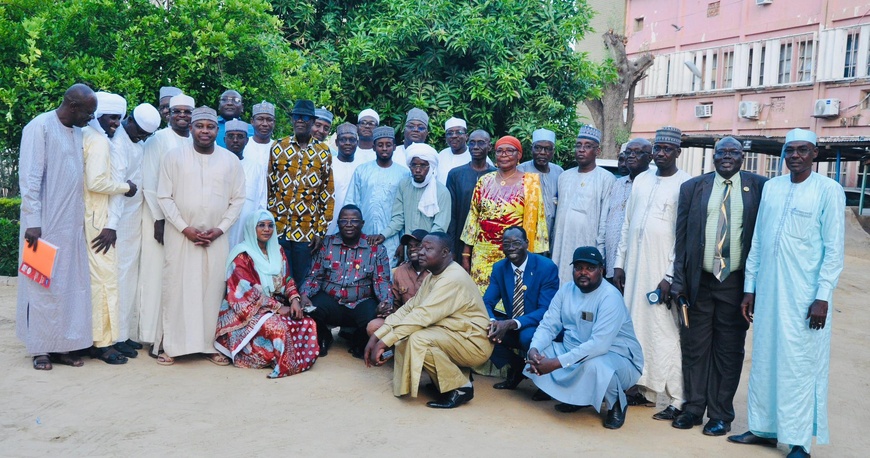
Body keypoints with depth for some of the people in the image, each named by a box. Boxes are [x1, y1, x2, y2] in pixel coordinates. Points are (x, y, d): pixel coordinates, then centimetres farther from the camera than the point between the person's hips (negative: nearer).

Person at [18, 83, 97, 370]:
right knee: (43, 284, 1)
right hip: (46, 224, -7)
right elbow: (29, 178, -13)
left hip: (72, 224, 7)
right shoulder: (40, 127, -9)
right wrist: (33, 222, -17)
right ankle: (40, 348, 12)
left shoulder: (78, 132, 12)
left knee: (72, 284, 7)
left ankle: (62, 344, 16)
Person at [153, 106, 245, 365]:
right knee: (177, 288, 0)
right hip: (181, 235, -1)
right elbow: (164, 197, -2)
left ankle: (211, 345, 12)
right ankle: (169, 345, 9)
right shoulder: (174, 157, 1)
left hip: (216, 237, 1)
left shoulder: (230, 160, 4)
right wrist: (185, 228, -10)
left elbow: (238, 199, 5)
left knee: (213, 289, 2)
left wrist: (220, 229, -6)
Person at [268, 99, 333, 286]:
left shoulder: (323, 152, 3)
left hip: (307, 231, 0)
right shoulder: (278, 147, 4)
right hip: (277, 227, 1)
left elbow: (327, 195, 3)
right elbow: (268, 187, 6)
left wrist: (321, 231, -1)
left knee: (302, 281, 7)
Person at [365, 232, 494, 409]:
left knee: (418, 339, -28)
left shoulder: (453, 279, -23)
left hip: (473, 343, -9)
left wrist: (384, 343, -28)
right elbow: (408, 309, 2)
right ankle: (455, 373, 6)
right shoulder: (433, 276, 7)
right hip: (452, 337, 10)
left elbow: (422, 315, -30)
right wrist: (376, 337, -8)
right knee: (403, 337, -2)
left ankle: (460, 387, -11)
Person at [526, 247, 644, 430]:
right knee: (538, 353, -11)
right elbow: (548, 325, -3)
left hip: (617, 358, -6)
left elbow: (599, 344, -32)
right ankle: (579, 396, 11)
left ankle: (617, 404, -3)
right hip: (576, 354, 7)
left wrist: (557, 363, -36)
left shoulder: (610, 297, -22)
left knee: (593, 365, -38)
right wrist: (534, 350, -25)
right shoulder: (566, 290, -1)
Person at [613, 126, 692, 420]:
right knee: (634, 328, 9)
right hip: (634, 268, 6)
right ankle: (643, 388, 20)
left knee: (665, 333, -5)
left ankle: (678, 401, 3)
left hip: (661, 272, -6)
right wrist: (619, 263, 11)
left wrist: (670, 277, -14)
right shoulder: (641, 180, 12)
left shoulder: (685, 185, -6)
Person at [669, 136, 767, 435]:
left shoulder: (759, 187, 1)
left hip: (736, 282, -1)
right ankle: (693, 408, 22)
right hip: (699, 280, 1)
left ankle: (721, 414, 20)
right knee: (695, 347, 8)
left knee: (729, 351, 8)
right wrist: (678, 280, -1)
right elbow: (681, 237, 4)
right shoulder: (693, 187, 5)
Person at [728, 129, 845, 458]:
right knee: (764, 360, 11)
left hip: (805, 296, -5)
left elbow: (834, 249, -7)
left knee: (799, 366, 2)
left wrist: (823, 297, -12)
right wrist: (749, 288, 10)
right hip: (767, 291, 5)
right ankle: (764, 427, 25)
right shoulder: (771, 187, 8)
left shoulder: (828, 190, -5)